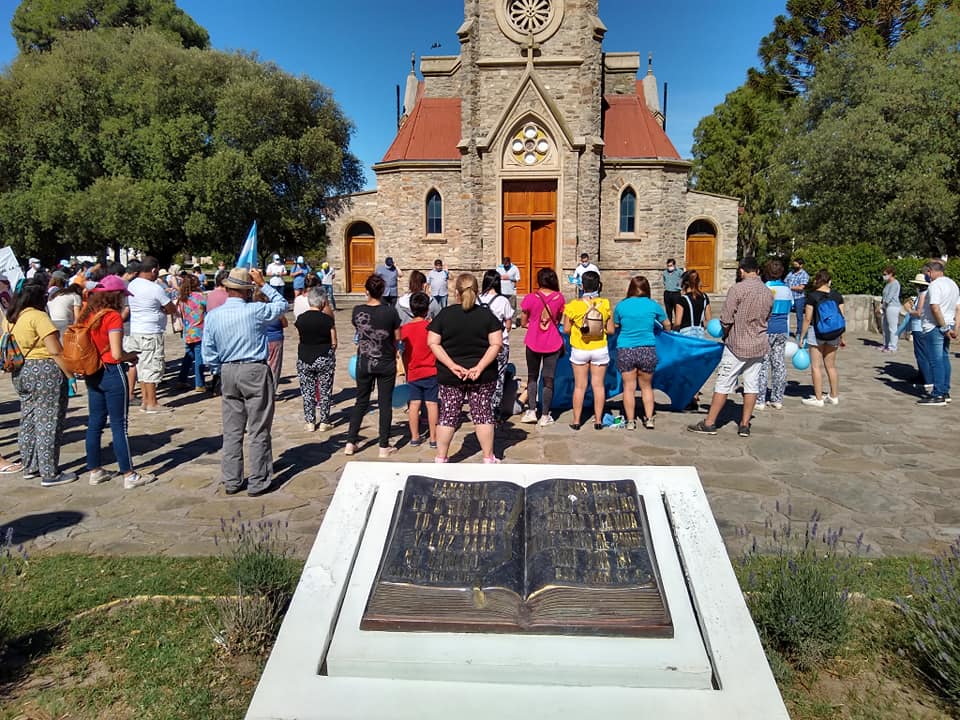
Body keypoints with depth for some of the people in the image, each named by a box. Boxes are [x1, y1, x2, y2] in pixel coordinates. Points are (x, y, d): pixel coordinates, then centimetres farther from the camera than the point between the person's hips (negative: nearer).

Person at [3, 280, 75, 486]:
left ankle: (29, 467, 28)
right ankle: (50, 474, 2)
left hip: (20, 373, 9)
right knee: (48, 423, -2)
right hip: (45, 372, -9)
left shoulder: (9, 318, 10)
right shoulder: (38, 317, -16)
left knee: (28, 421, 18)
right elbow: (56, 351, -20)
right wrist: (71, 375, -16)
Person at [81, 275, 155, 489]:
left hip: (92, 373, 7)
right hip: (111, 373, -7)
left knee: (95, 423, 14)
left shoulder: (87, 315, 7)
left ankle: (95, 471, 24)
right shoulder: (113, 316, -15)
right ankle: (129, 475, 5)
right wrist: (131, 356, 0)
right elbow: (117, 354, -20)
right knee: (119, 425, -2)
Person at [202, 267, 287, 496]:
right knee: (258, 430, 4)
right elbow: (282, 305, 6)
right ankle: (258, 482, 10)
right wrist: (263, 285, 11)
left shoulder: (213, 316, 0)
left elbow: (208, 355, 4)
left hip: (228, 373, 5)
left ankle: (231, 481, 20)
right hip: (255, 372, -4)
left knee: (232, 430, 12)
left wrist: (221, 374, 18)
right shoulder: (255, 311, -12)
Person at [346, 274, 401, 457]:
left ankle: (350, 442, 17)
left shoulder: (358, 311, -8)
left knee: (361, 402, 16)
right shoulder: (390, 311, -13)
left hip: (364, 363, 2)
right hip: (386, 363, -2)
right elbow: (397, 337, -5)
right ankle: (384, 447, 12)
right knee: (385, 404, 7)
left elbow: (358, 331, 7)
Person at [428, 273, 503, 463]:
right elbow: (496, 344, -10)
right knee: (483, 414, 9)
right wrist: (480, 367, -14)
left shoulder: (445, 314, -3)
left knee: (448, 415, 10)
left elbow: (433, 343, -7)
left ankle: (441, 458, 18)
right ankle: (488, 458, 16)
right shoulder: (487, 315, -3)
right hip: (483, 376, 0)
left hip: (450, 376, 0)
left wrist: (452, 365, -12)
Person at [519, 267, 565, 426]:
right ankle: (545, 416, 9)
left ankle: (531, 411, 9)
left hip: (533, 343, -1)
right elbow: (559, 319, 7)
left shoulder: (530, 298, -11)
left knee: (532, 377, 15)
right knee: (548, 379, 7)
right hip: (553, 343, 1)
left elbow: (524, 322, -2)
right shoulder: (559, 298, -6)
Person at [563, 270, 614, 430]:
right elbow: (610, 330, -5)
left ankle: (576, 420, 13)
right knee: (598, 384, 10)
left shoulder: (574, 305, -12)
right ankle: (598, 420, 15)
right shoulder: (605, 304, -9)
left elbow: (566, 329, -9)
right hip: (600, 349, 1)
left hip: (579, 350, -1)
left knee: (579, 386, 9)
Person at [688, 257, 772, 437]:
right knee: (752, 385, 10)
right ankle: (745, 425, 15)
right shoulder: (768, 292, 4)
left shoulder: (737, 289, -14)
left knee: (723, 384, 1)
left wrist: (726, 335, 3)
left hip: (737, 345, -5)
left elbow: (726, 320, -15)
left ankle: (709, 423, 6)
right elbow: (767, 319, 13)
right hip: (759, 346, 5)